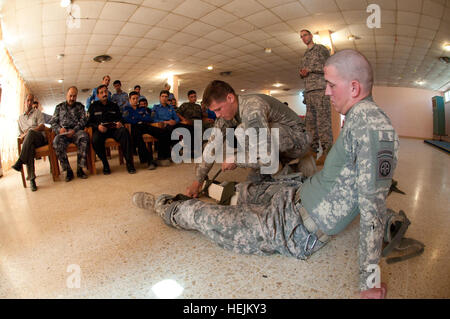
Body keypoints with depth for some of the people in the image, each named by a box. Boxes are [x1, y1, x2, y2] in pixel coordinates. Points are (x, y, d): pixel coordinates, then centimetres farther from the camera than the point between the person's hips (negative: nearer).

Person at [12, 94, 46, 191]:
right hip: (28, 141, 2)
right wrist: (23, 135, 2)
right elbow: (21, 133, 27)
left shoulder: (37, 112, 15)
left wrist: (29, 131, -15)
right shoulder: (20, 117, 28)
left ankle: (20, 162, -41)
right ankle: (31, 179, -43)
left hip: (40, 138, -2)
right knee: (29, 147, -37)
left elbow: (42, 127, -1)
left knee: (31, 132, -39)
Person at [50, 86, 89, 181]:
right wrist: (59, 129, -6)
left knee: (84, 137, -38)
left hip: (76, 131, -1)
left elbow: (83, 120, 6)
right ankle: (68, 170, -28)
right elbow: (53, 122, 17)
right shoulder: (59, 107, 24)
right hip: (62, 132, 1)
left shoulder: (80, 106, 20)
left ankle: (80, 168, -31)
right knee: (57, 141, -35)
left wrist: (74, 130, -11)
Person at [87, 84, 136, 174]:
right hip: (100, 130, -1)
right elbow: (89, 122, 10)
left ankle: (129, 162, -31)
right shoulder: (93, 106, 17)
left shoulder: (114, 105, 24)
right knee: (95, 140, -37)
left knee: (124, 132, -33)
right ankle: (105, 164, -17)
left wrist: (120, 122, -3)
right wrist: (97, 126, -12)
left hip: (113, 129, 1)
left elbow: (120, 118, 22)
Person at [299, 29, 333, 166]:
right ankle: (312, 150, 5)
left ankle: (326, 152, -15)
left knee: (323, 120, -13)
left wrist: (310, 69, -9)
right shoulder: (304, 55, 28)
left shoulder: (321, 48, 8)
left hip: (320, 89, -7)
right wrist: (302, 74, 5)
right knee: (310, 121, 2)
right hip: (308, 90, 7)